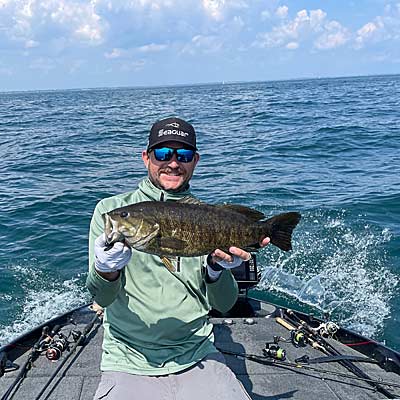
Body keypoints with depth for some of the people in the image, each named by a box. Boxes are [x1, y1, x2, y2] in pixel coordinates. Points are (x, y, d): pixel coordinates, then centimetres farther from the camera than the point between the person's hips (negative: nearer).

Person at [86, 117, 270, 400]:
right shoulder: (111, 210, -1)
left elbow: (224, 305, 1)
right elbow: (102, 298, -6)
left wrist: (216, 269, -19)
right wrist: (106, 272, -28)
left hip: (197, 359, 2)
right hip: (128, 363, -1)